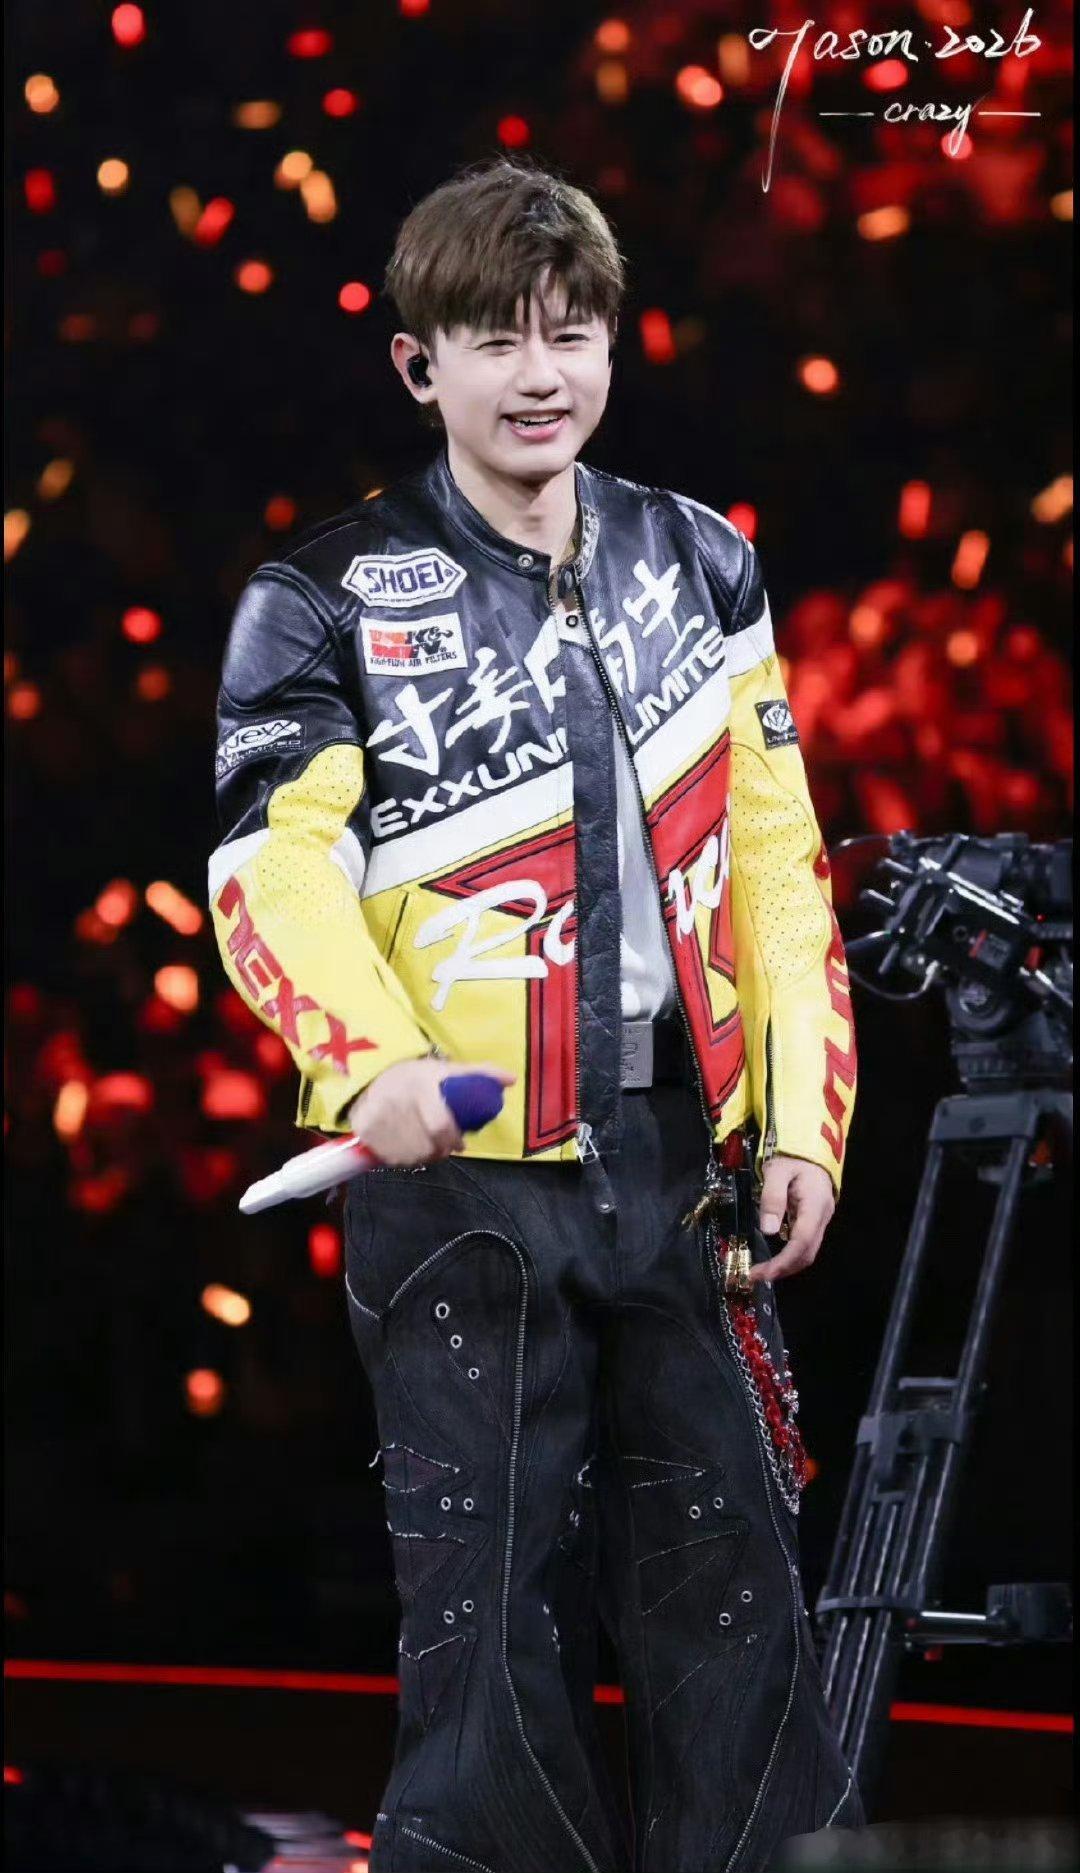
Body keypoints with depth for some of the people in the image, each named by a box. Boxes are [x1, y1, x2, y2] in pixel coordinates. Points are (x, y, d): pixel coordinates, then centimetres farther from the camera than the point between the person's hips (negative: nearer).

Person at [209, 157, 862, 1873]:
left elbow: (775, 864, 11)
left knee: (732, 1583, 6)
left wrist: (803, 1121, 4)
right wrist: (368, 1059, -31)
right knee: (493, 1599, -1)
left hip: (683, 1166, 4)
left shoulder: (701, 569, 10)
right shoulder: (332, 604, -3)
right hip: (461, 1176, -4)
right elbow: (271, 860, -14)